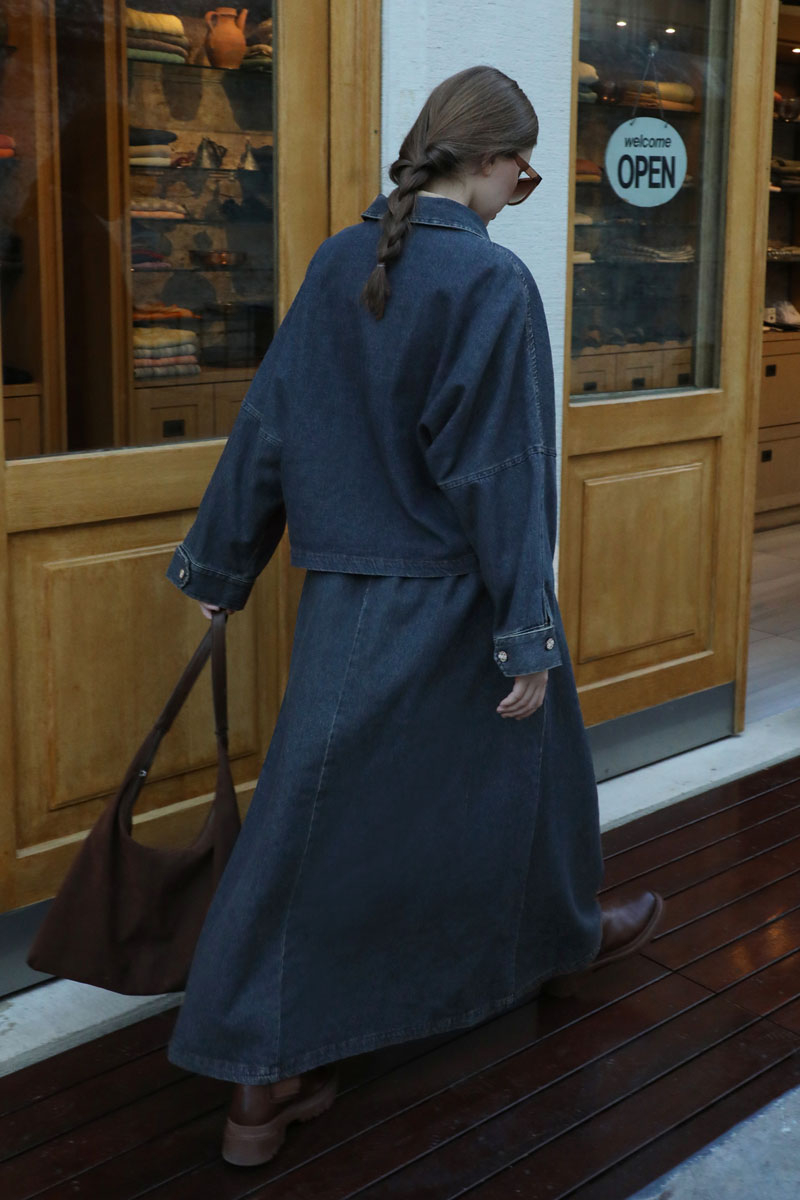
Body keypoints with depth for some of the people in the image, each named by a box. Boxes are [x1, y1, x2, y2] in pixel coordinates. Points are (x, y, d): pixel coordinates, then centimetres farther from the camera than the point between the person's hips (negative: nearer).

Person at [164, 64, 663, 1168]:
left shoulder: (338, 264, 2)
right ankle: (560, 937, 49)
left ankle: (265, 1078, 14)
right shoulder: (495, 283, -15)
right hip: (457, 597, -5)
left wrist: (218, 565, 14)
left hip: (347, 596, 5)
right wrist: (528, 635, -13)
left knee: (314, 820, 8)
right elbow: (501, 470, -18)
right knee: (523, 759, 22)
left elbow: (268, 427, 5)